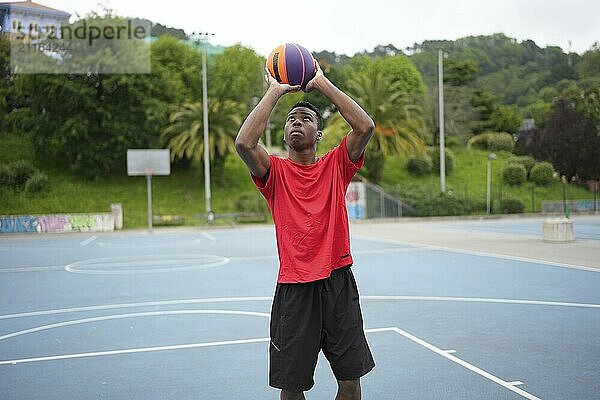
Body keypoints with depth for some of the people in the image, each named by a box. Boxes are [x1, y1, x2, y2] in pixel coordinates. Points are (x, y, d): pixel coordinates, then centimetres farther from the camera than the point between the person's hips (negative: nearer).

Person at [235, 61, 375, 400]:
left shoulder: (336, 165, 6)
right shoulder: (275, 172, 3)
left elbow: (366, 126, -9)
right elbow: (244, 142, -16)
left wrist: (323, 84, -4)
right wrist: (276, 92, -7)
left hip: (339, 282, 1)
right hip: (294, 287, -1)